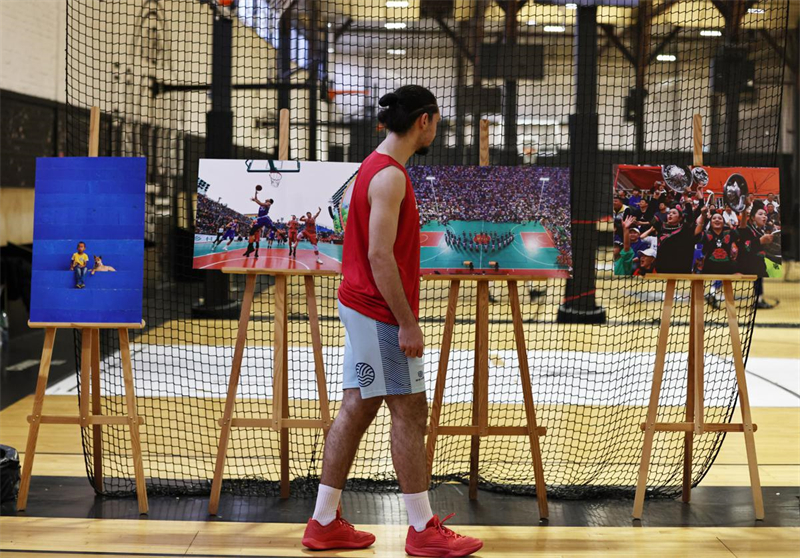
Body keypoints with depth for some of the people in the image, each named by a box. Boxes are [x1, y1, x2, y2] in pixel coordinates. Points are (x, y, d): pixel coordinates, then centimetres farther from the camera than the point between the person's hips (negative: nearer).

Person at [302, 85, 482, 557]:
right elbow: (380, 257, -22)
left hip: (362, 306, 10)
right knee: (410, 414, -3)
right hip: (380, 313, -10)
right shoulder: (390, 176, -17)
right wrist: (407, 323, -20)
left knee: (356, 410, 11)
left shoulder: (379, 167, 13)